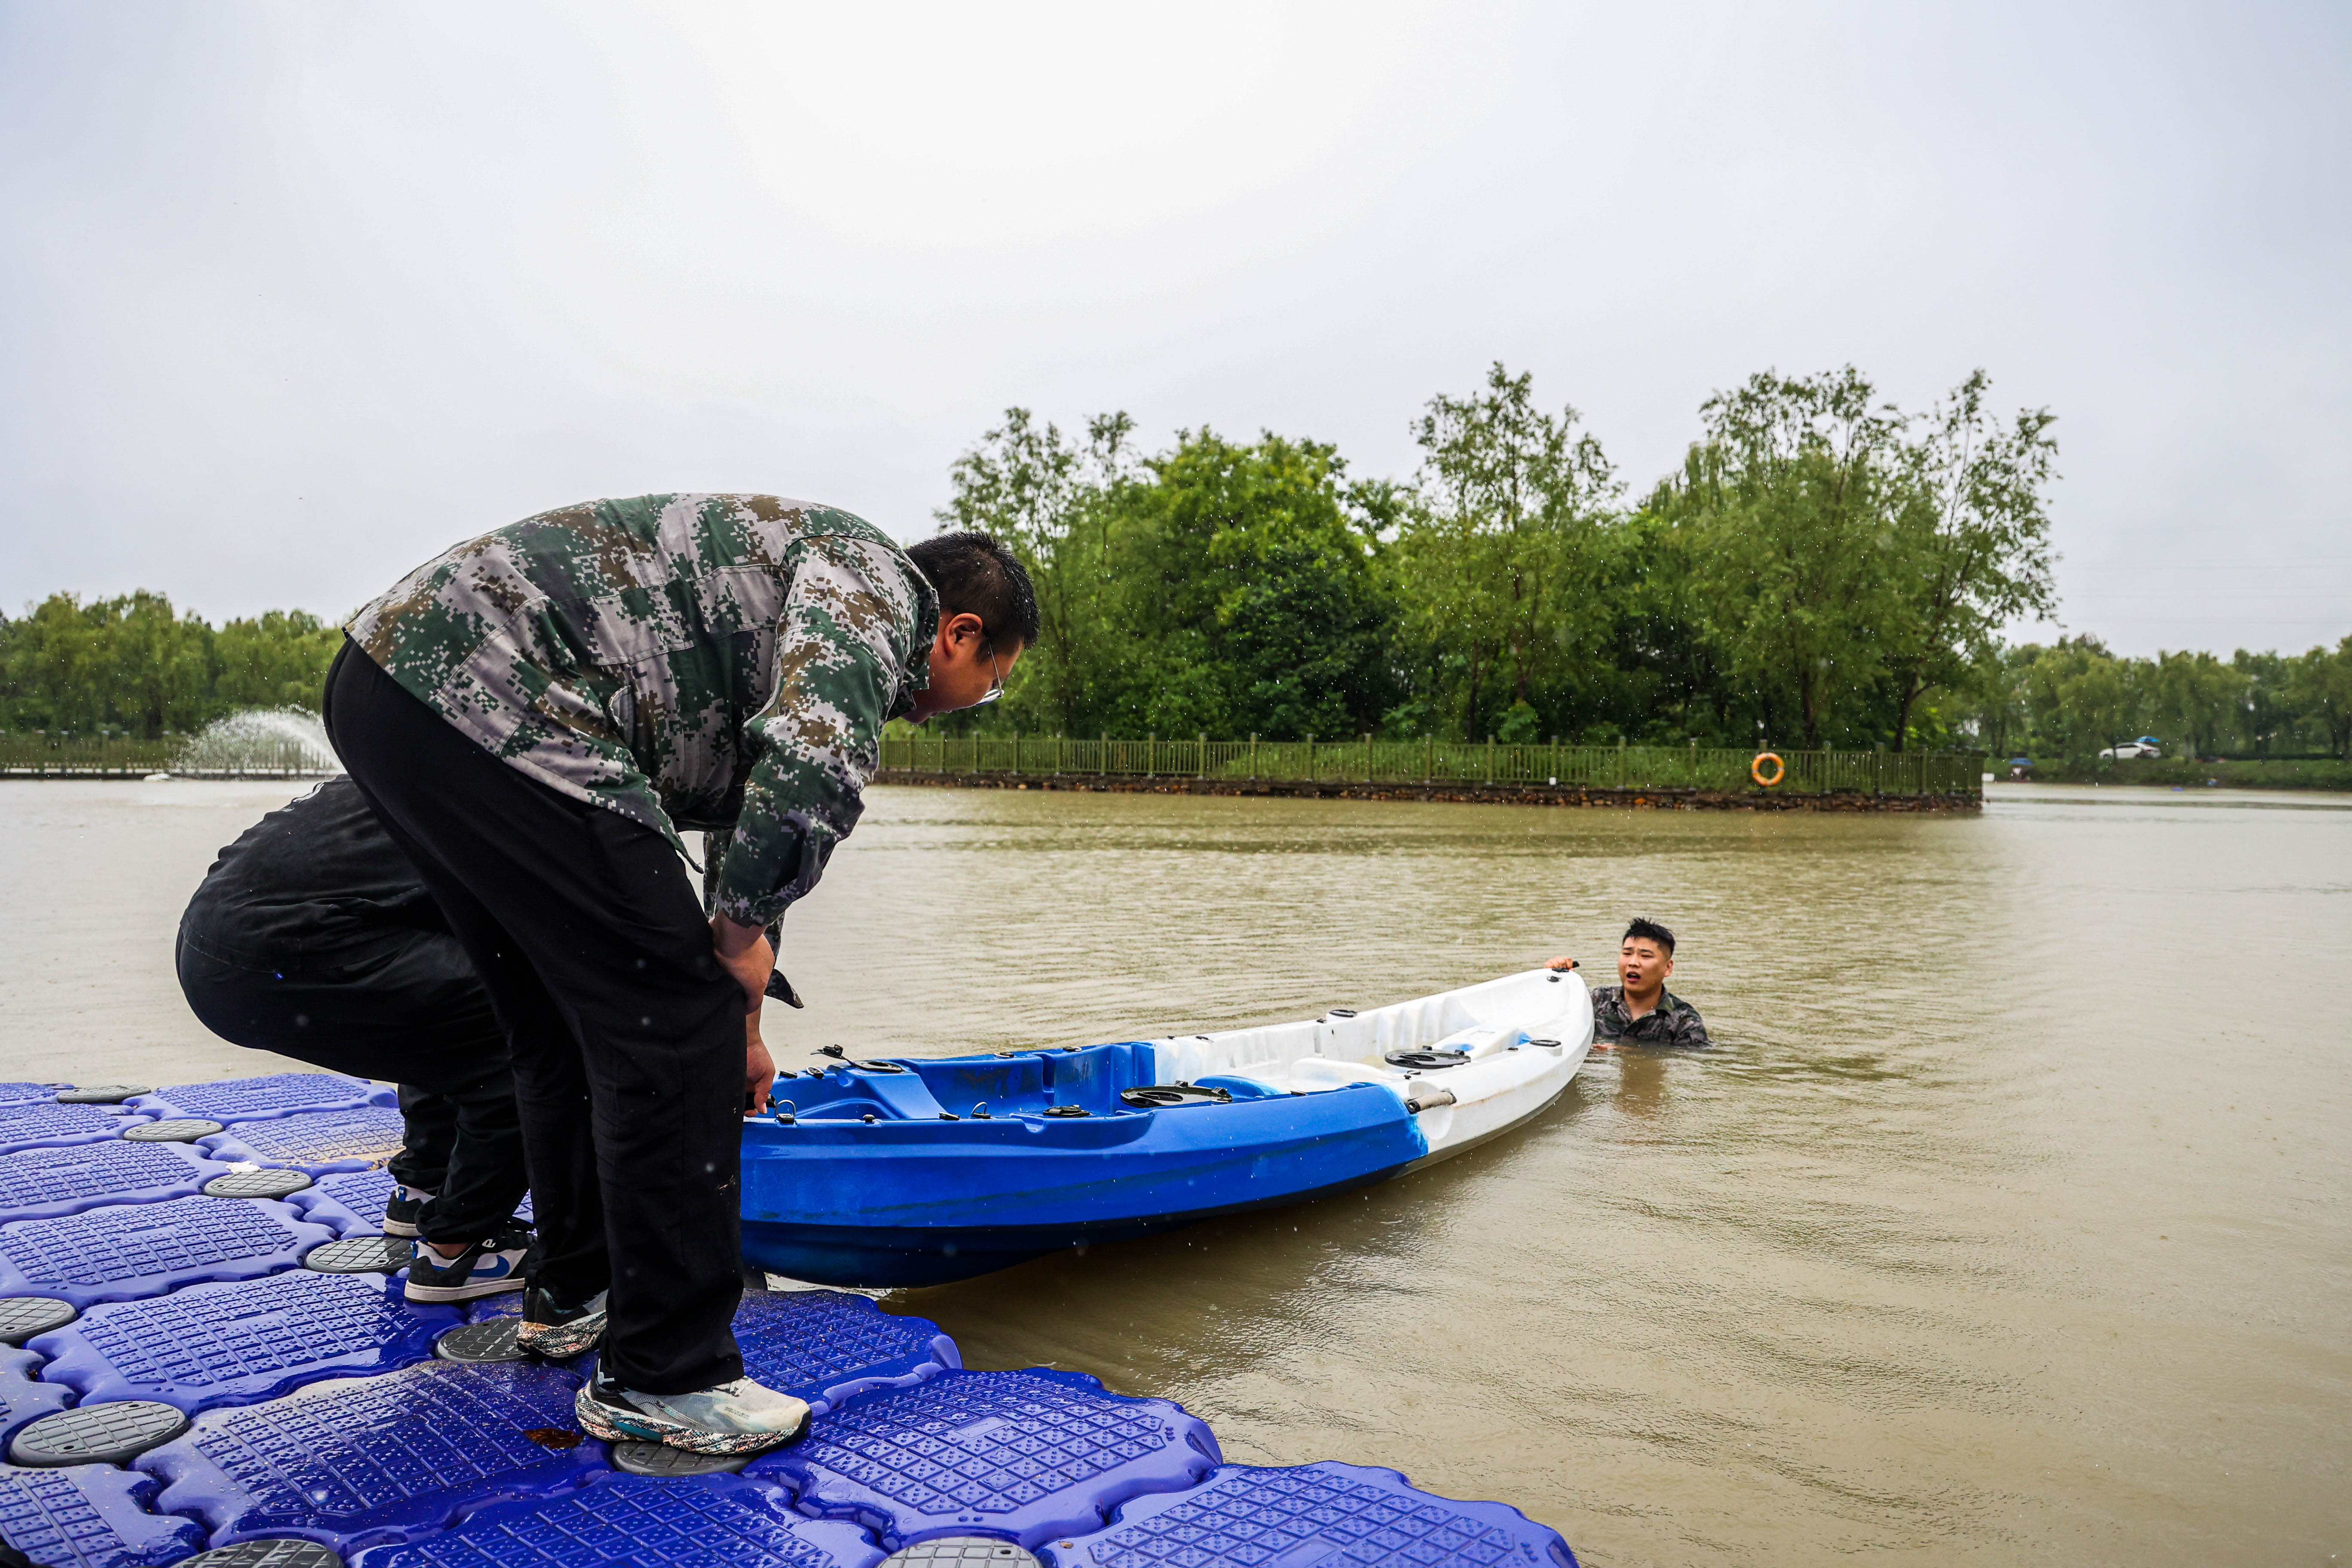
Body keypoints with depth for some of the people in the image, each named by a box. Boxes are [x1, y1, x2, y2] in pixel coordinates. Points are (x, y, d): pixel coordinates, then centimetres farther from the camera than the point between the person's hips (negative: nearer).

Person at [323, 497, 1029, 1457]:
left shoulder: (798, 639, 27)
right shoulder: (875, 577, -2)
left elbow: (746, 817, 36)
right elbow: (817, 765, -24)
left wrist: (736, 1027, 44)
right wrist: (742, 927, -6)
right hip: (488, 697, -11)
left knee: (565, 1017, 22)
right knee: (670, 1022, -5)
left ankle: (573, 1293, 39)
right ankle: (659, 1379, 8)